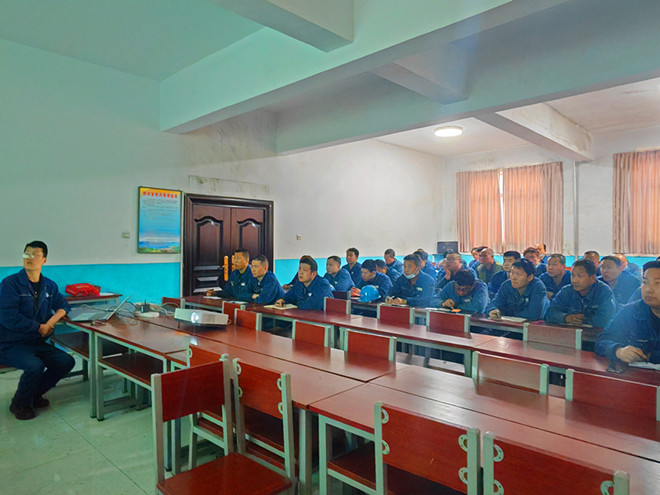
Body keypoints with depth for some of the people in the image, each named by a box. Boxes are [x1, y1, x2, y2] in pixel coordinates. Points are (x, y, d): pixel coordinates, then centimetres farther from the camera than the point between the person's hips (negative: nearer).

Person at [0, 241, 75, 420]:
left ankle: (34, 395, 15)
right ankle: (19, 404, 0)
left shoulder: (49, 285, 7)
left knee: (67, 362, -9)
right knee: (35, 366, -31)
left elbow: (62, 303, 16)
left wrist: (55, 317, -7)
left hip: (36, 342, 6)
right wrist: (40, 328, -14)